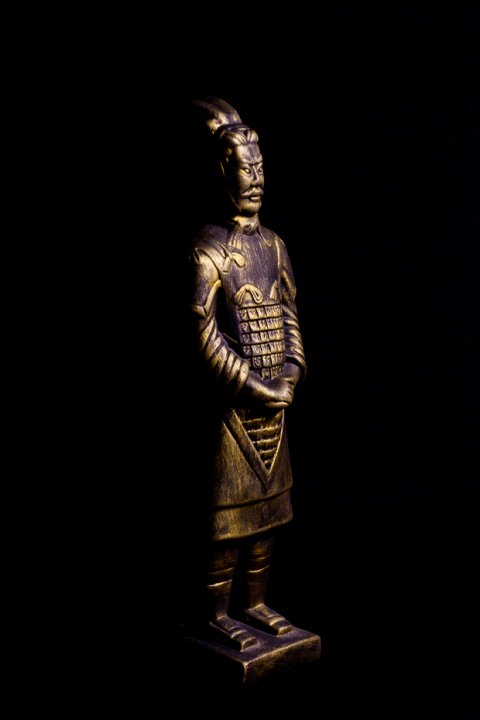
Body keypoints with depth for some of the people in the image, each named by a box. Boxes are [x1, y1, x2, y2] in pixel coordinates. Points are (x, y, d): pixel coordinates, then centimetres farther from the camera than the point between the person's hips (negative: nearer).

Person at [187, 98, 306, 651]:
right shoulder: (209, 248, -12)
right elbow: (204, 334, -16)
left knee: (267, 505, 14)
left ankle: (255, 602, 27)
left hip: (274, 398, 7)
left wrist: (291, 371, -1)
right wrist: (255, 387, -16)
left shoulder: (272, 244, 11)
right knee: (230, 510, 0)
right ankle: (218, 615, 13)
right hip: (234, 401, -7)